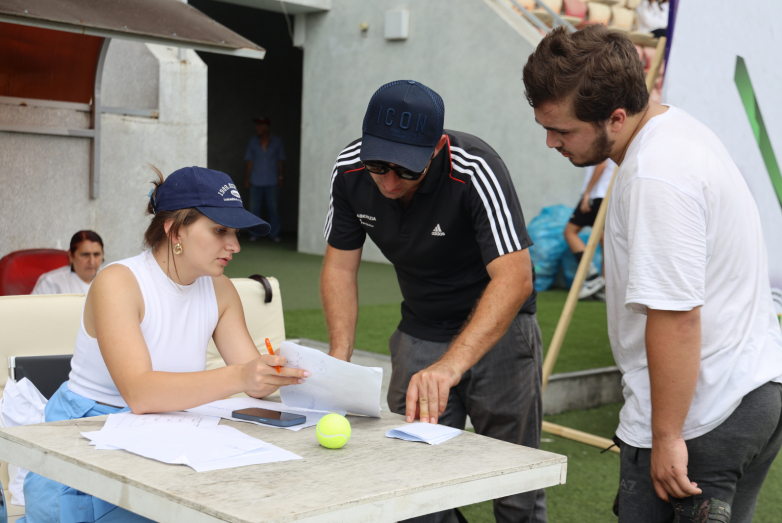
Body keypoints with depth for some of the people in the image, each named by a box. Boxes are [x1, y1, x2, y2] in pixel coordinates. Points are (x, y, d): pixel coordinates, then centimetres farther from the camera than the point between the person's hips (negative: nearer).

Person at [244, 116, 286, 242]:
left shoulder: (277, 141, 4)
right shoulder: (253, 141, 7)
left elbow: (281, 160, 9)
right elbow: (250, 161, 10)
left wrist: (280, 177, 5)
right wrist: (247, 178, 6)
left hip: (272, 181, -1)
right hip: (256, 182, 1)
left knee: (273, 208, -1)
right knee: (254, 208, 1)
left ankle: (274, 234, 8)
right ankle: (254, 234, 10)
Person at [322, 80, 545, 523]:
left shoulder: (475, 170, -29)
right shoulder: (349, 171, -14)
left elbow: (514, 278, -36)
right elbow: (340, 266, -4)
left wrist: (450, 365, -48)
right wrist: (340, 358, -17)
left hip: (498, 330, -4)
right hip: (419, 333, 4)